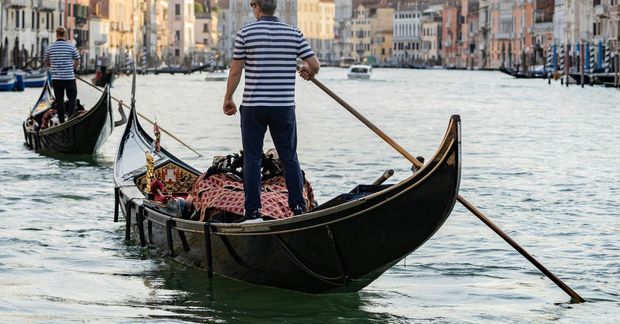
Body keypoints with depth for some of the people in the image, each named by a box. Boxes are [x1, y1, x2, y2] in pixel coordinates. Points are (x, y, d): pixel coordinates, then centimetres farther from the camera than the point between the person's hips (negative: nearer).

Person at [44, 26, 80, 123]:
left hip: (56, 79, 2)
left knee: (59, 100, 9)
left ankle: (62, 121, 12)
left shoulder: (49, 48, -1)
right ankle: (70, 118, -5)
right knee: (72, 98, 10)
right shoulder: (71, 47, -7)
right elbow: (77, 62, 2)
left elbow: (47, 63, 11)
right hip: (69, 78, -2)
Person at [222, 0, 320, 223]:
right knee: (289, 157, 10)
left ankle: (252, 211, 2)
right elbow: (315, 65, 1)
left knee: (252, 158, 4)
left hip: (253, 106, -2)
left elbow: (235, 72, -4)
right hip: (284, 106, 2)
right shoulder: (294, 34, 1)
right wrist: (308, 73, 24)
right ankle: (298, 207, 7)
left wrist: (228, 99, 10)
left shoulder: (245, 33, -6)